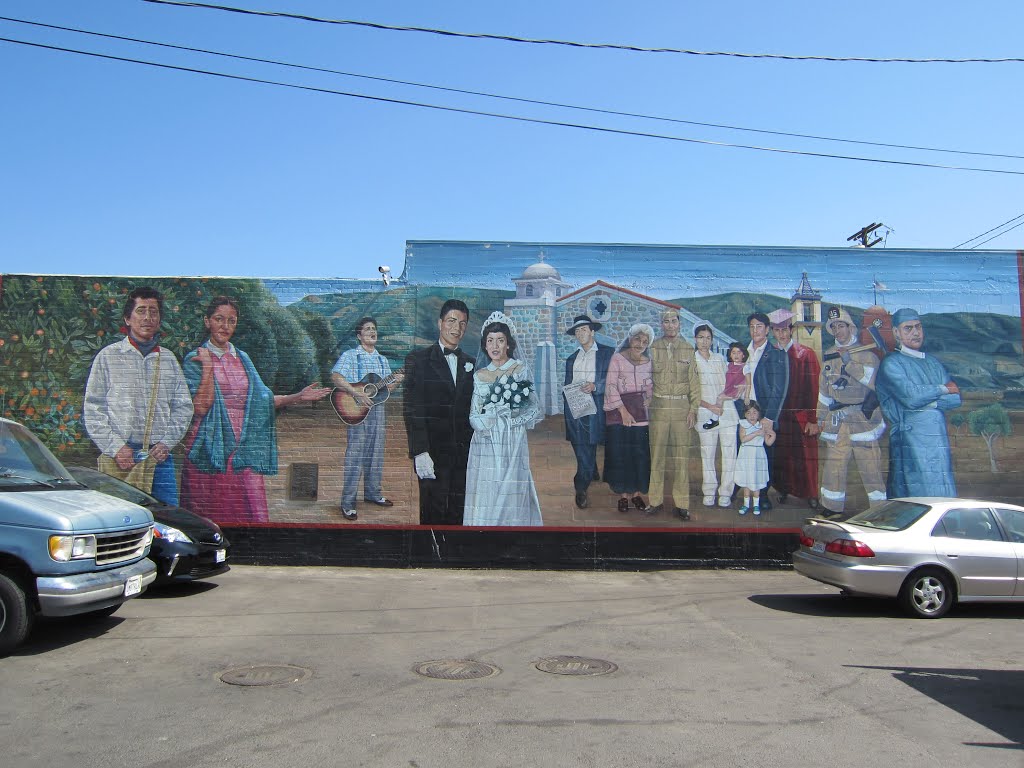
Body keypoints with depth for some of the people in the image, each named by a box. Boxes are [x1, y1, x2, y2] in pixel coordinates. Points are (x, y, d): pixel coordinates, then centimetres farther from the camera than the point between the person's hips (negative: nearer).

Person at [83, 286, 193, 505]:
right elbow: (92, 409, 4)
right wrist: (115, 447, -7)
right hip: (118, 459, -2)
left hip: (160, 459, 2)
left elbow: (183, 406, 14)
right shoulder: (108, 356, 7)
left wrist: (166, 443, 0)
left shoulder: (168, 359, 15)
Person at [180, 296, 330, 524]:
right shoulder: (195, 359, 0)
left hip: (243, 449, 4)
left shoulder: (242, 359, 15)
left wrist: (298, 397, 6)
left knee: (251, 514, -3)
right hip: (209, 449, -4)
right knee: (207, 518, 1)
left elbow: (262, 399, 14)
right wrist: (207, 367, -13)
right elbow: (201, 406, -12)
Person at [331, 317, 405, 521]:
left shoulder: (382, 360, 16)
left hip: (377, 410, 6)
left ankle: (373, 493, 27)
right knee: (354, 455, -6)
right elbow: (335, 377, -15)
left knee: (375, 454, 12)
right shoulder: (350, 355, -3)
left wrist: (395, 382, -3)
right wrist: (357, 393, -23)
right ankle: (348, 503, -1)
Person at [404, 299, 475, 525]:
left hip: (464, 454, 4)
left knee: (459, 515, 5)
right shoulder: (418, 359, 0)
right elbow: (412, 409, -7)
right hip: (433, 454, -4)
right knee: (433, 514, -2)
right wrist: (420, 452, -15)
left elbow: (471, 409, 15)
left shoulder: (470, 363, 15)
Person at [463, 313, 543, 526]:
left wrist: (509, 420, -13)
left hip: (512, 444, -2)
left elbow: (534, 410, -2)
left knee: (512, 496, -4)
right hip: (484, 446, 3)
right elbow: (474, 416, 7)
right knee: (485, 498, 1)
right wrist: (488, 423, -11)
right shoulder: (479, 375, 10)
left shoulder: (521, 370, 2)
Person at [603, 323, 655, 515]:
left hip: (640, 412, 3)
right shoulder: (617, 358, -3)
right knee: (620, 453, -1)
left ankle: (637, 493, 15)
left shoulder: (648, 362, 9)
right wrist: (623, 411, -14)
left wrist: (648, 400, -4)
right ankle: (623, 495, 9)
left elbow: (650, 386, 17)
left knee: (640, 453, 2)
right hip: (618, 411, -3)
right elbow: (610, 386, -8)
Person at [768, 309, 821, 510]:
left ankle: (810, 494, 17)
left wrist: (813, 420, -11)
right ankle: (783, 489, 24)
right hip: (777, 416, 3)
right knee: (780, 455, 7)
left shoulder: (806, 355, -4)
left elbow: (813, 389, -7)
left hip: (801, 417, -2)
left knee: (804, 457, 2)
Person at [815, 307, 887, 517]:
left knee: (870, 466, -5)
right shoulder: (829, 355, 15)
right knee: (833, 466, 5)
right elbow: (824, 388, 20)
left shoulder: (866, 353, 1)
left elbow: (871, 378, -14)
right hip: (836, 420, 4)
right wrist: (821, 417, 18)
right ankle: (833, 509, 14)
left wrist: (848, 360, -11)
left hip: (864, 418, -4)